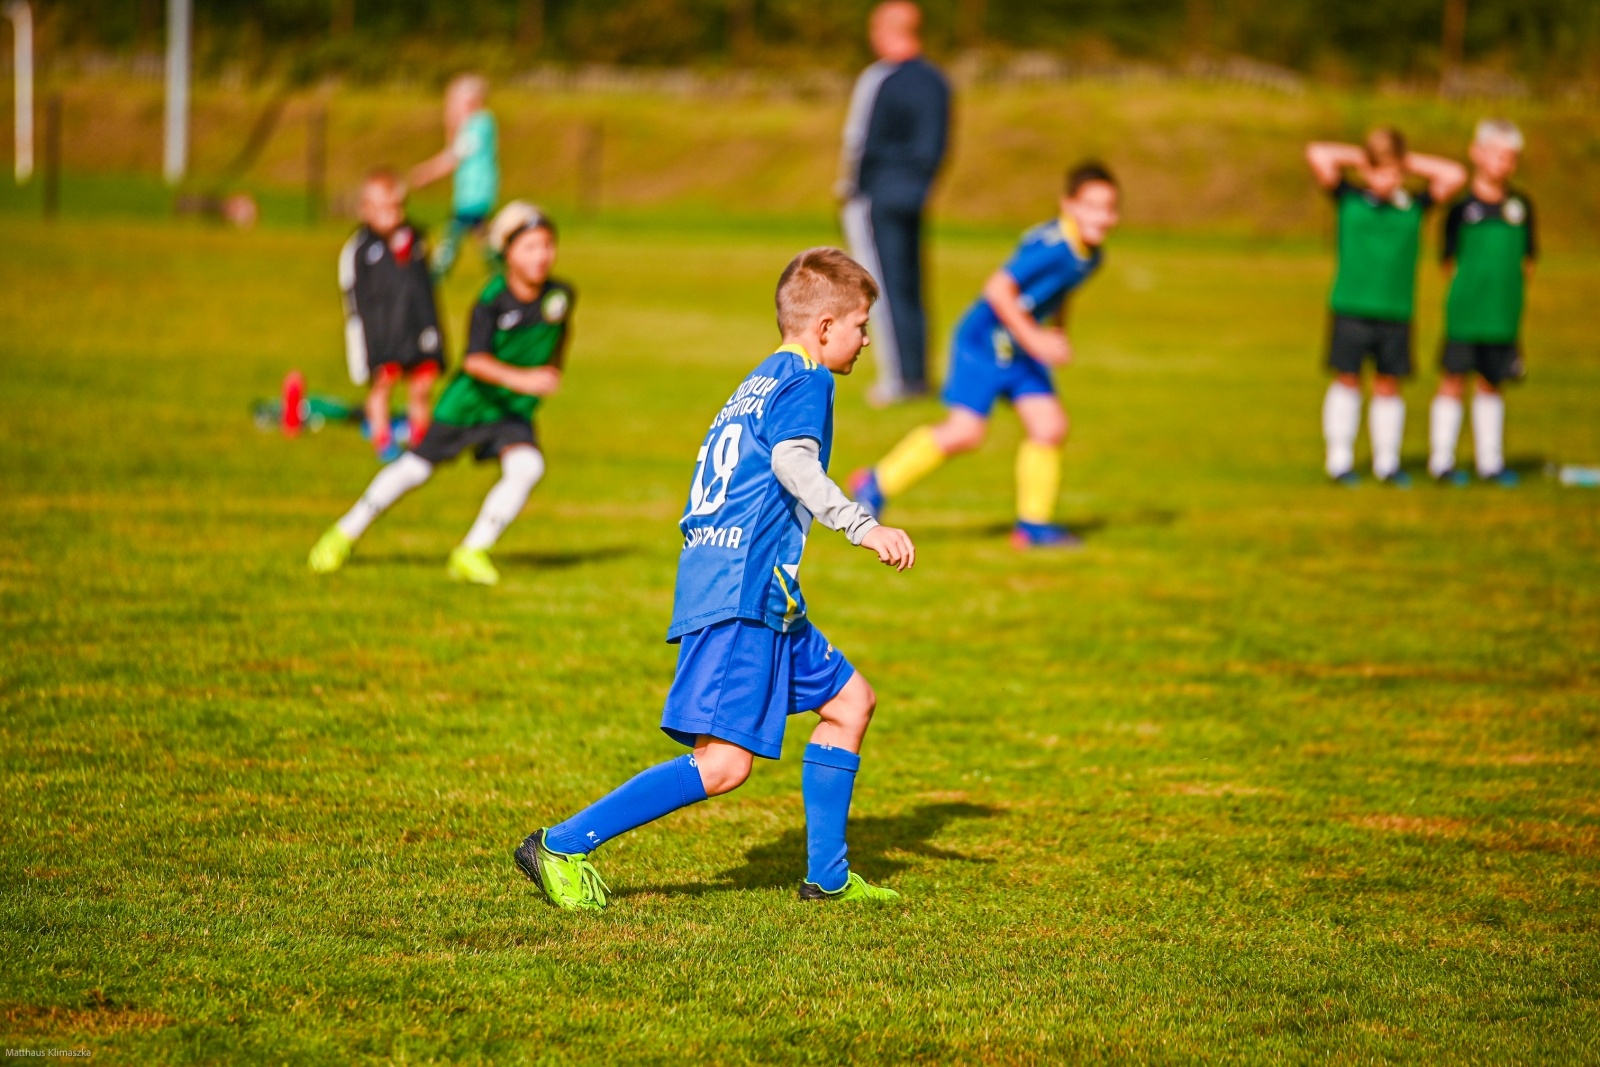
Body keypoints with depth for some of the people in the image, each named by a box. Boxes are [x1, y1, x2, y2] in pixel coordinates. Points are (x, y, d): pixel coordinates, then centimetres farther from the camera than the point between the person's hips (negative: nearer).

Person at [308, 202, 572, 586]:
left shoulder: (560, 295, -10)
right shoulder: (493, 300, -25)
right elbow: (475, 360, -35)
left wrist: (551, 373, 22)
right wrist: (519, 378, -48)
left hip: (514, 411, 3)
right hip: (468, 401, -3)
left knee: (526, 467, -22)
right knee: (416, 468, 6)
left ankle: (471, 554, -9)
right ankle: (345, 534, 27)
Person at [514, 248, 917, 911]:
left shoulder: (758, 384, 24)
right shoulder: (805, 381, -4)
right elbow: (793, 460, -22)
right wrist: (862, 526, -29)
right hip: (743, 591, -11)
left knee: (849, 700, 19)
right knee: (723, 762, -16)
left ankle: (827, 875, 20)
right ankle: (563, 846, -15)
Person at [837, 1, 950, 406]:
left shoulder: (878, 80, -13)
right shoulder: (936, 81, 7)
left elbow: (861, 143, -12)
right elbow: (941, 144, 10)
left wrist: (848, 189, 0)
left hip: (877, 193, -6)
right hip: (917, 195, 7)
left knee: (885, 285, -3)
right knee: (911, 286, 12)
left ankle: (898, 378, -5)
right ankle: (918, 375, 13)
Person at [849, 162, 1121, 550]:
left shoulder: (1091, 256, 4)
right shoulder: (1051, 246, -25)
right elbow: (998, 288, -29)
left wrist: (1058, 334, 11)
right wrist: (1033, 338, -28)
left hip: (1019, 348, 9)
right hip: (985, 339, -9)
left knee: (1050, 426, -1)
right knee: (966, 431, -13)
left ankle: (1033, 523, 11)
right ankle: (877, 484, 3)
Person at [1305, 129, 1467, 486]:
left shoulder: (1414, 205, 7)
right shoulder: (1349, 199, 2)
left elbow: (1455, 175, 7)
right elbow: (1317, 155, -5)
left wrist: (1410, 162, 7)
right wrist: (1358, 156, 5)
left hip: (1396, 310, 2)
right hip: (1351, 309, -2)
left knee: (1388, 385, 7)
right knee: (1347, 379, 1)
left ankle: (1387, 461, 15)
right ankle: (1339, 459, 9)